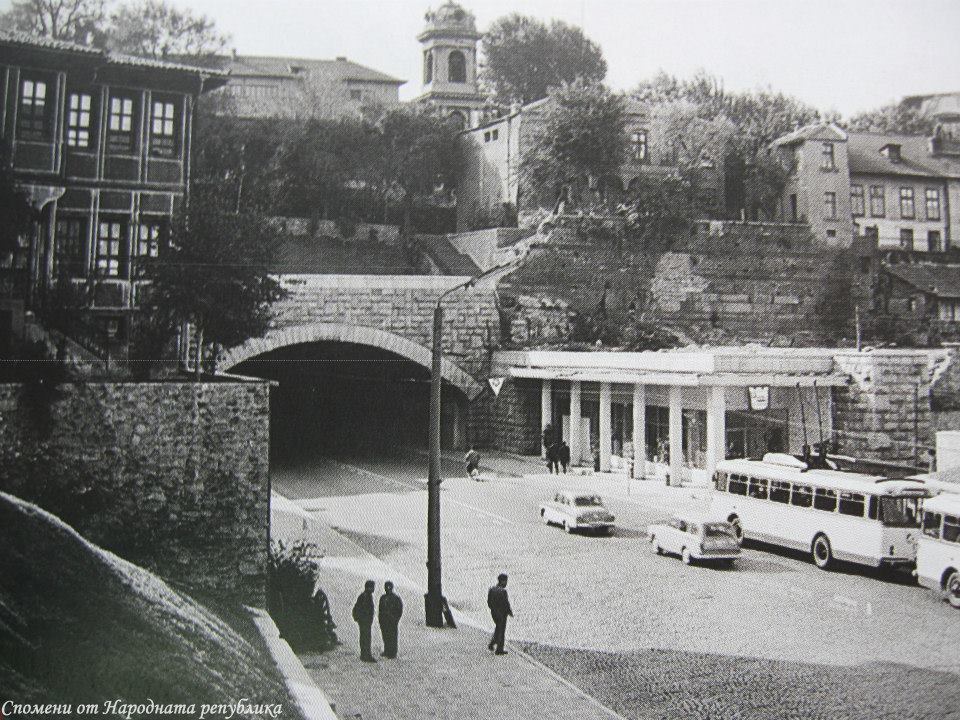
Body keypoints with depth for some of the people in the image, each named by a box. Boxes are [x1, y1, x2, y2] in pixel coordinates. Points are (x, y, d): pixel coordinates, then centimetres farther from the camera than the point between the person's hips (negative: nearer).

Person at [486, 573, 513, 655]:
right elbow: (506, 603, -20)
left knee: (498, 628, 27)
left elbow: (489, 602, 7)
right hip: (502, 613, -7)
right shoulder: (503, 591, -22)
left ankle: (491, 643, 19)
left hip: (493, 612, 7)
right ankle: (499, 650, 11)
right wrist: (510, 612, -5)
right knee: (501, 631, 5)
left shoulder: (491, 589, 0)